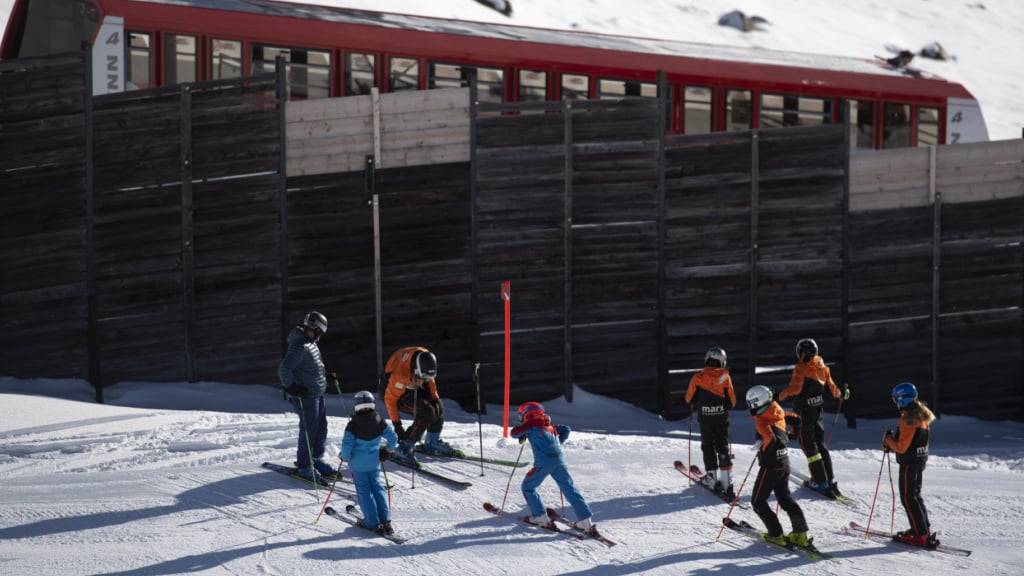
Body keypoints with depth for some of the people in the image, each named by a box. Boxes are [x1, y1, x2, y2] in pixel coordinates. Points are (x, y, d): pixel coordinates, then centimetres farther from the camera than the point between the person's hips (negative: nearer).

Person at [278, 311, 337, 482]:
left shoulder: (310, 343, 11)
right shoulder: (299, 346, -22)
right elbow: (284, 368, -26)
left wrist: (326, 377, 26)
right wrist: (291, 387, -24)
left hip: (317, 393, 10)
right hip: (305, 395, -10)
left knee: (321, 427, 17)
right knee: (309, 430, -4)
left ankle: (316, 460, 30)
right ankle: (304, 466, 6)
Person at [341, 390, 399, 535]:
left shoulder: (353, 425, -17)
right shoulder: (380, 422, -6)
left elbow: (347, 444, -18)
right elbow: (393, 438, 1)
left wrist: (345, 457, 1)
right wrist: (387, 450, 19)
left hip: (358, 464, -4)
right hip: (374, 462, 4)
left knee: (364, 491, 6)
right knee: (377, 488, 15)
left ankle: (373, 523, 5)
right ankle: (385, 521, 9)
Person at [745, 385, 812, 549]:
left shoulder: (761, 421, -18)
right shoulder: (778, 415, 6)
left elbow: (769, 437, -34)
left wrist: (761, 445, -17)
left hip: (770, 466, -8)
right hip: (784, 463, 8)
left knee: (758, 501, 4)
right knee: (785, 498, 18)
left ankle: (776, 535, -1)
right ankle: (801, 534, 11)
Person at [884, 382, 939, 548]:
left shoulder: (907, 419, -22)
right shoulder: (922, 416, 7)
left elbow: (902, 447, -22)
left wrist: (889, 439, -5)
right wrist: (893, 444, 12)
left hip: (909, 463, -9)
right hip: (921, 459, 9)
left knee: (908, 498, -3)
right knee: (915, 495, 21)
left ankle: (921, 535, -5)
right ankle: (924, 529, 25)